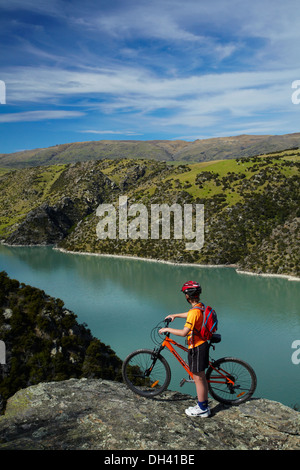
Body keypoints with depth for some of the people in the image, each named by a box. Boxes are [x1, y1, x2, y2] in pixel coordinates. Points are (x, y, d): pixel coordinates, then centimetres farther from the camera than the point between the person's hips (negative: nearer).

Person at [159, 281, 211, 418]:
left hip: (196, 348, -9)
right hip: (202, 344, 9)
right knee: (201, 377, 18)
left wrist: (168, 329, -16)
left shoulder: (194, 312, -25)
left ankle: (202, 409, 14)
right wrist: (175, 315, 30)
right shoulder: (200, 307, 5)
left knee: (198, 378, 3)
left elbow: (184, 332, -27)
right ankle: (204, 405, 29)